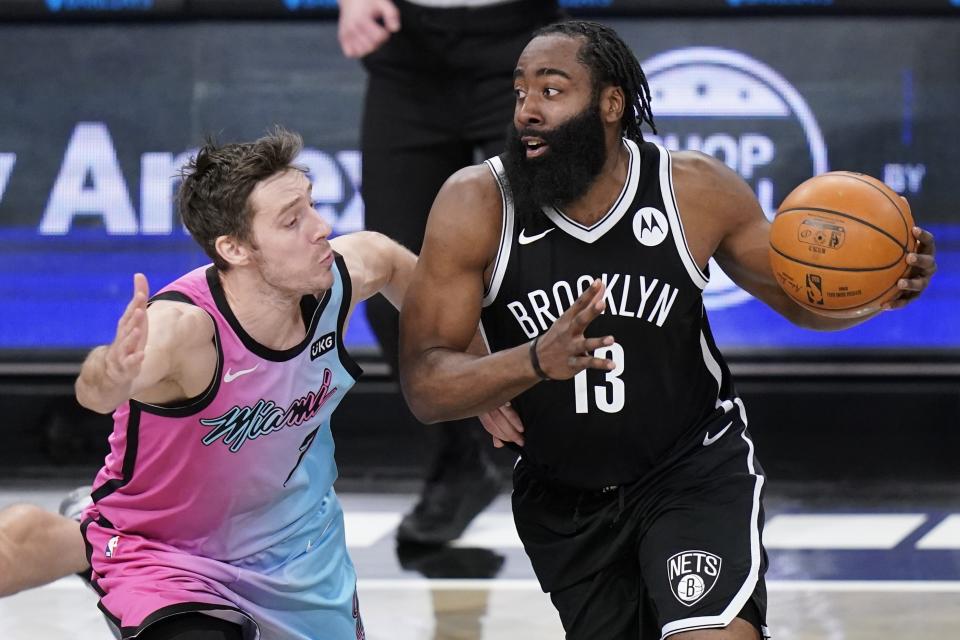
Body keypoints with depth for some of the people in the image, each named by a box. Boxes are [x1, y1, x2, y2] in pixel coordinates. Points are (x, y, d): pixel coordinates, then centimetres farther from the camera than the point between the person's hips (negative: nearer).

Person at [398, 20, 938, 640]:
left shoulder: (696, 189, -14)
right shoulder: (475, 205, -17)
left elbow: (801, 298, 1)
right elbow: (424, 386, -21)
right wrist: (537, 360, -40)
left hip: (696, 466, -2)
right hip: (560, 496, 2)